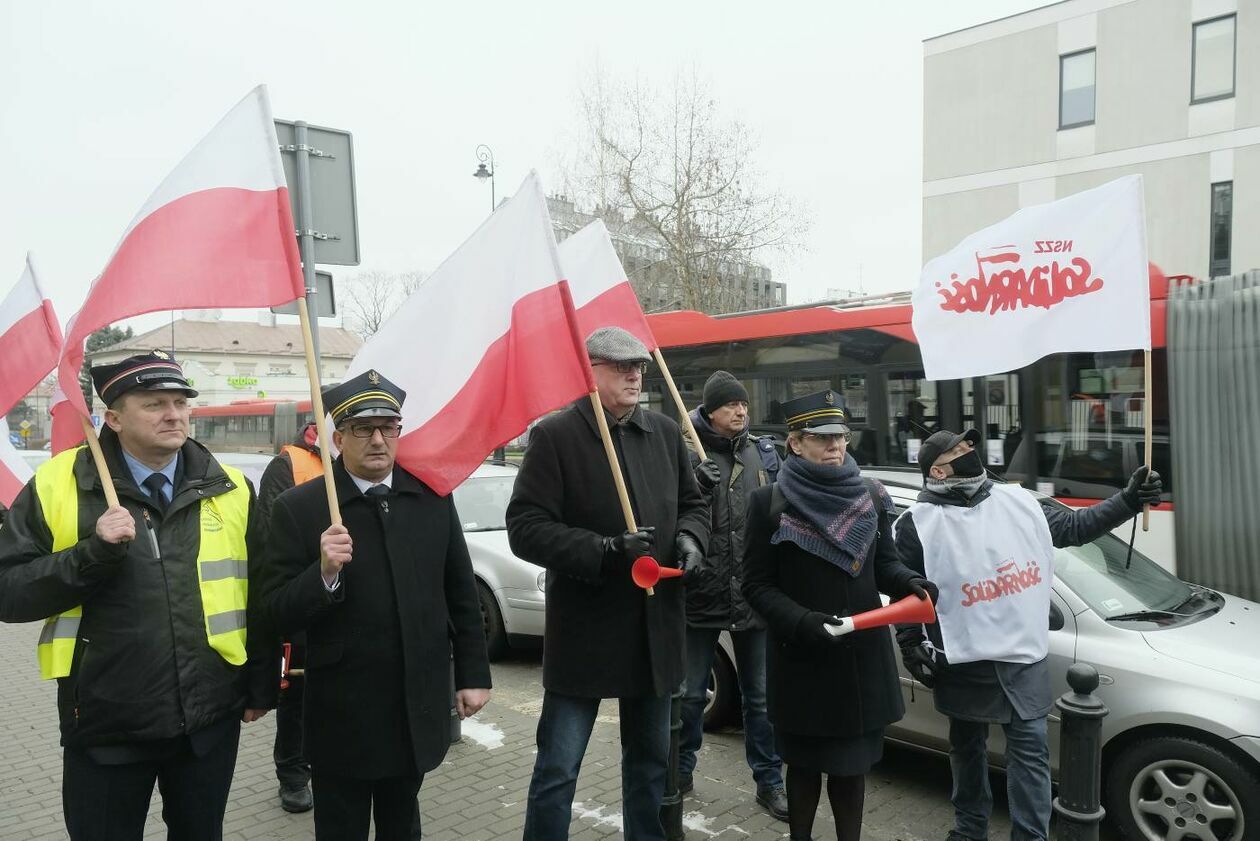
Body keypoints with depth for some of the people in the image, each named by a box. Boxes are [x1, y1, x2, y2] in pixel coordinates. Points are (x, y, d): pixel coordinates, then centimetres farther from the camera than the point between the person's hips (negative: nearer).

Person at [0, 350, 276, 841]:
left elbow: (257, 595, 4)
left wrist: (261, 686, 8)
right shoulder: (56, 486, -6)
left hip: (210, 720, 2)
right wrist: (91, 554, -23)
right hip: (105, 726, -1)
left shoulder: (229, 488, -1)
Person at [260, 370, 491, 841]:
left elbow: (461, 594, 4)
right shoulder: (298, 508, -11)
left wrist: (473, 674, 5)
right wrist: (325, 574, -28)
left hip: (418, 708, 3)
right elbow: (279, 615, -11)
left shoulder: (432, 498, -2)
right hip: (341, 715, -2)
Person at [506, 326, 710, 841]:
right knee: (557, 769, 3)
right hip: (583, 630, -5)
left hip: (655, 628, 5)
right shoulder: (555, 436, -11)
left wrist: (689, 538, -6)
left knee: (651, 759, 21)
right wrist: (605, 550, -25)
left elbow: (693, 503, 17)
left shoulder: (665, 433, 6)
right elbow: (524, 528, -15)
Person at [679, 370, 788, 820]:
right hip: (701, 591, -2)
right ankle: (680, 770, 33)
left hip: (755, 592, 3)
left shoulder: (764, 451, 5)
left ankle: (769, 781, 29)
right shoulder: (687, 452, -6)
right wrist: (696, 489, -26)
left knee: (761, 695, 13)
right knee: (690, 694, 12)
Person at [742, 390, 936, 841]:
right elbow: (757, 586, -8)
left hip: (862, 653, 3)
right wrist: (801, 621, -22)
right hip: (800, 657, -3)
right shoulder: (770, 502, -9)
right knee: (805, 762, 12)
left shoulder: (870, 496, 3)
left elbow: (884, 563, 9)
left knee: (853, 761, 14)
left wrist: (911, 582, -12)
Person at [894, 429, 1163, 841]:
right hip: (964, 663, -2)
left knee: (1030, 748, 5)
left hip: (1024, 657, 2)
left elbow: (1074, 526, 11)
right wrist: (912, 649, -9)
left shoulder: (1017, 501, 2)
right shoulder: (919, 523, -10)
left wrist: (1128, 500, 1)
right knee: (967, 747, 16)